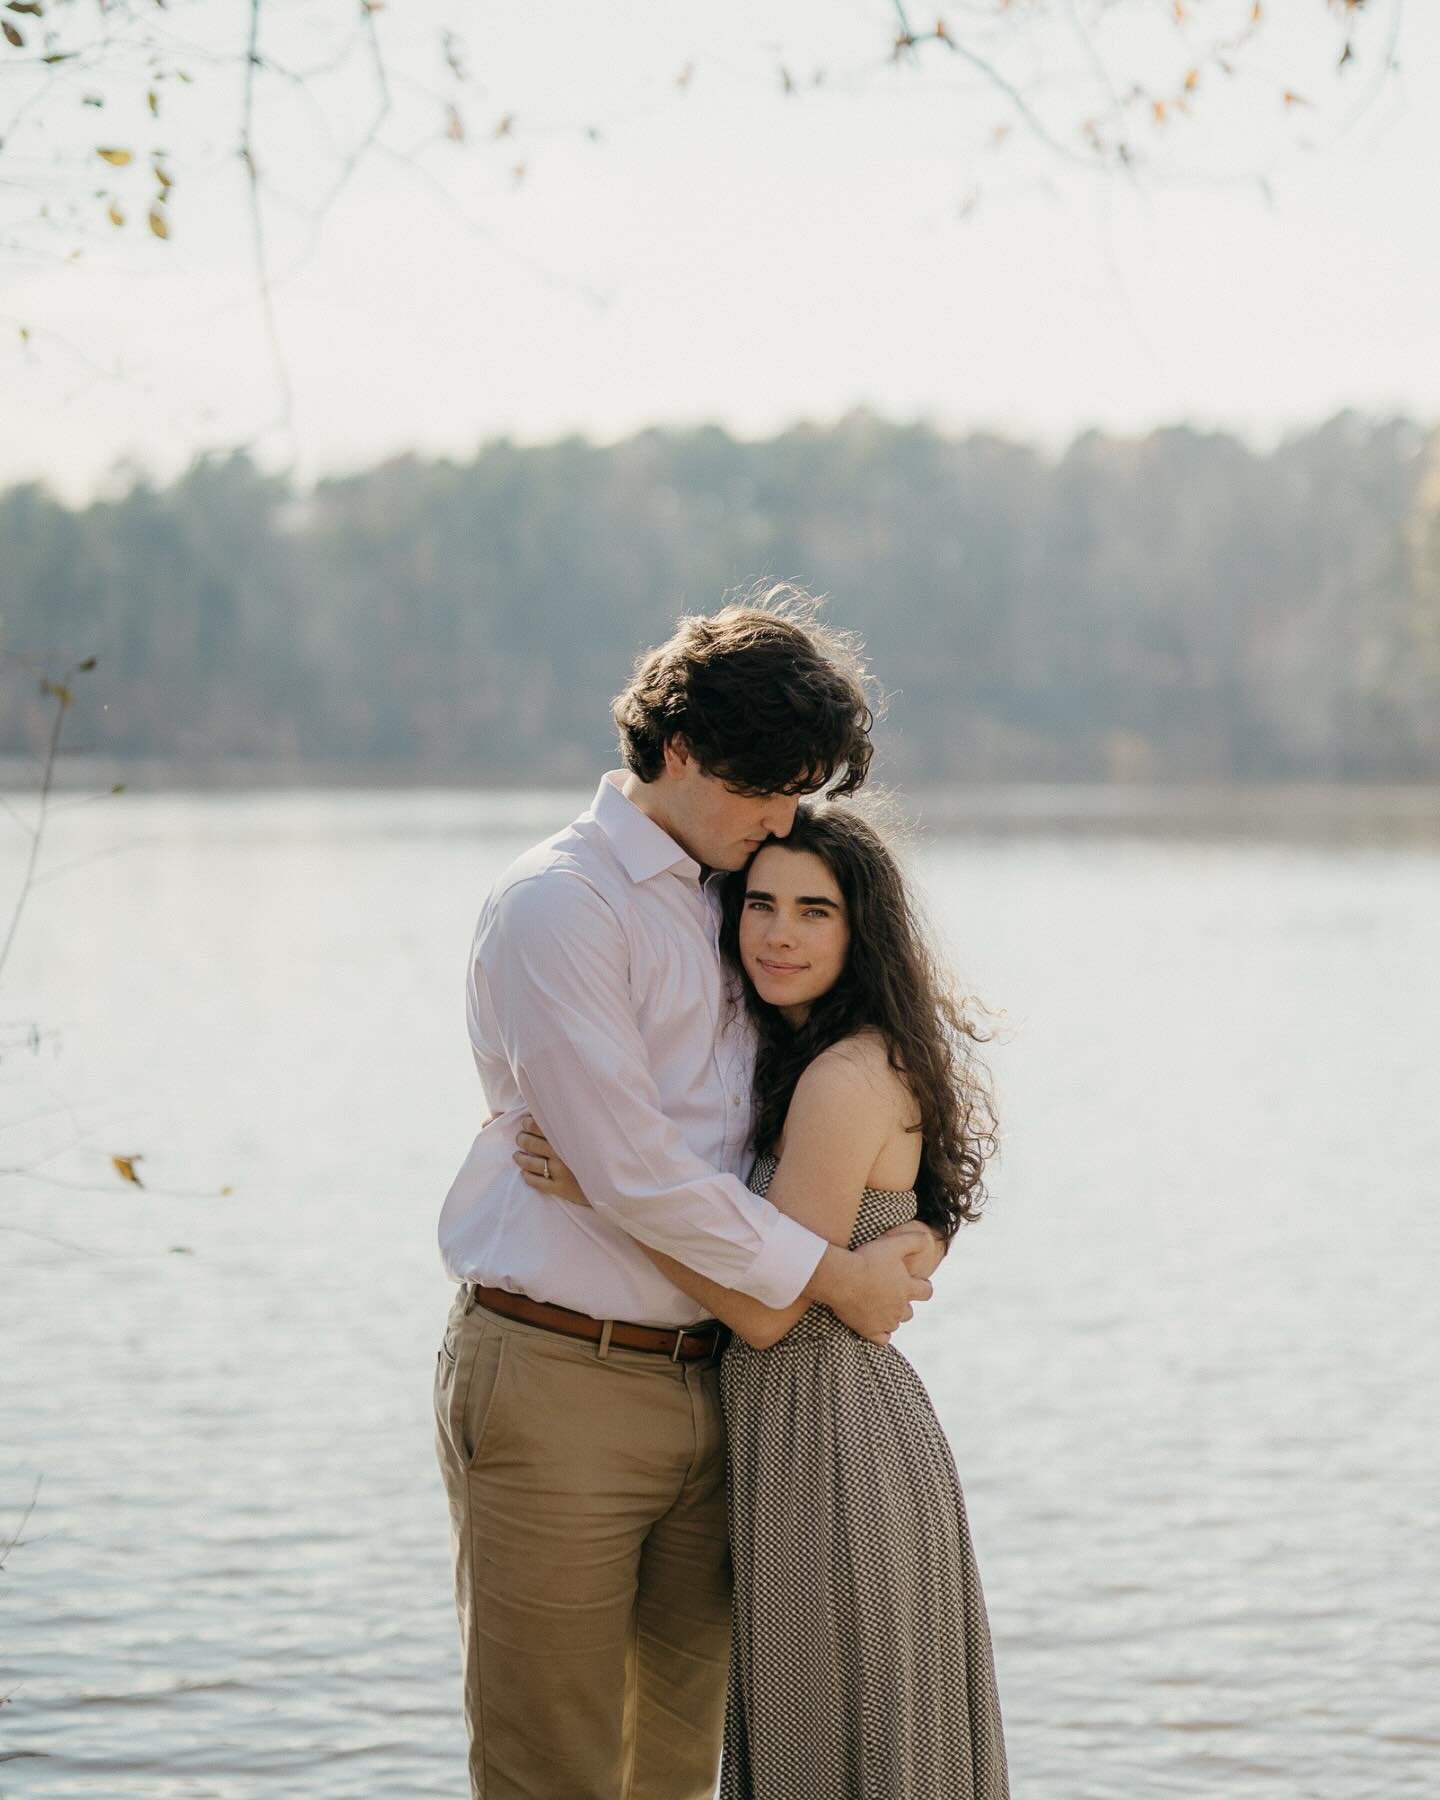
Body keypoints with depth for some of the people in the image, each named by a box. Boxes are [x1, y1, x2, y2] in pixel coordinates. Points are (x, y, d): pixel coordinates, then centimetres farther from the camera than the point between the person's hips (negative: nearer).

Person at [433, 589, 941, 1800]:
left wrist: (911, 1225, 5)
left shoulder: (730, 902, 13)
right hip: (557, 1381, -7)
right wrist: (835, 1276, -9)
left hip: (708, 1375, 7)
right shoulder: (558, 905, -10)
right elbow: (634, 1176, -15)